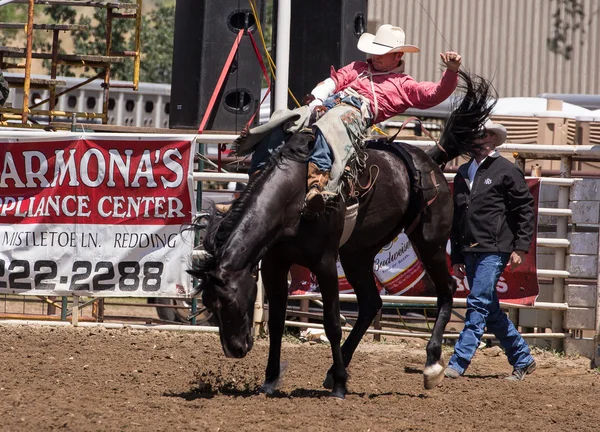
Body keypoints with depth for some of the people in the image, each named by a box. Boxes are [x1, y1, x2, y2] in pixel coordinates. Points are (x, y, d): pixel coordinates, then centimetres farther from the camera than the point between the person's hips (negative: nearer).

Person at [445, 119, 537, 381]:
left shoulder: (506, 170, -4)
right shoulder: (463, 173, 15)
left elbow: (525, 209, -4)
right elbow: (456, 219, 19)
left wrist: (520, 248, -11)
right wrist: (456, 258, 17)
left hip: (494, 250, -7)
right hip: (470, 251, 7)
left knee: (478, 305, -12)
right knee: (491, 311, 10)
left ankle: (458, 364, -15)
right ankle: (522, 359, 22)